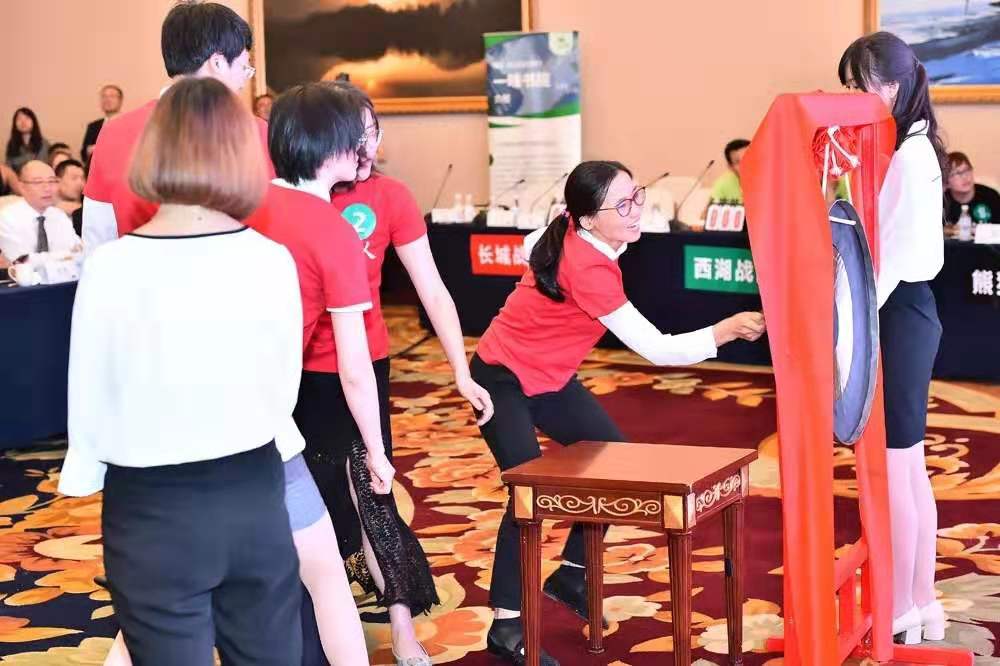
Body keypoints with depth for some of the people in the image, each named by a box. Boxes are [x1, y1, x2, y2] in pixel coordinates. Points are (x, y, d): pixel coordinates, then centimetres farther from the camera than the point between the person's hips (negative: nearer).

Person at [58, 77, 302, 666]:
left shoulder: (111, 268, -15)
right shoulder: (272, 260, -10)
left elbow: (88, 402, -5)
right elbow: (285, 388, -1)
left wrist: (85, 473, 15)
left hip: (152, 511, -2)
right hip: (254, 497, 2)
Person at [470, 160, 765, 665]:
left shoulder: (569, 234, -9)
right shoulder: (590, 270, -33)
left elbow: (530, 247, 14)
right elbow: (656, 349, -31)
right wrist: (728, 329, -31)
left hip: (549, 376, 9)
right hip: (502, 380, -9)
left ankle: (570, 576, 21)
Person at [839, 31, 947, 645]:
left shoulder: (908, 157, -16)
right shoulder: (902, 151, 12)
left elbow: (894, 255, -21)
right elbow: (886, 243, 10)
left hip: (895, 315, -10)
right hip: (902, 314, 10)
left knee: (890, 472, -1)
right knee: (909, 470, 15)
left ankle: (898, 615, 10)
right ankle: (921, 603, 26)